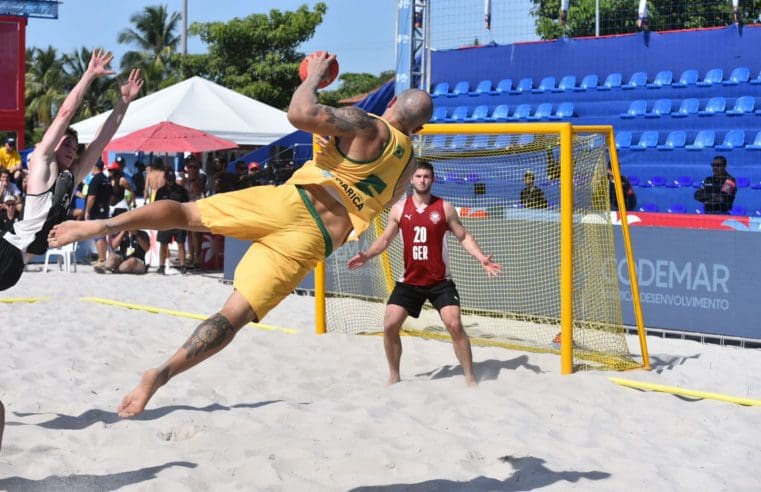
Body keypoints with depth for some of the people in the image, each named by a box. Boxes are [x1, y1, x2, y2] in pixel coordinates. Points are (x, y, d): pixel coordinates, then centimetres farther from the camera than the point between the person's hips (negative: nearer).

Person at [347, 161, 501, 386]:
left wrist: (482, 259, -13)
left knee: (454, 325, -13)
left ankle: (470, 378, -1)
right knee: (390, 325, -4)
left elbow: (464, 236, 2)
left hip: (440, 281, -2)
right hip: (409, 281, 2)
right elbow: (385, 239, 10)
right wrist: (367, 255, -7)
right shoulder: (399, 209, 1)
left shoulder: (444, 208, -4)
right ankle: (394, 377, 15)